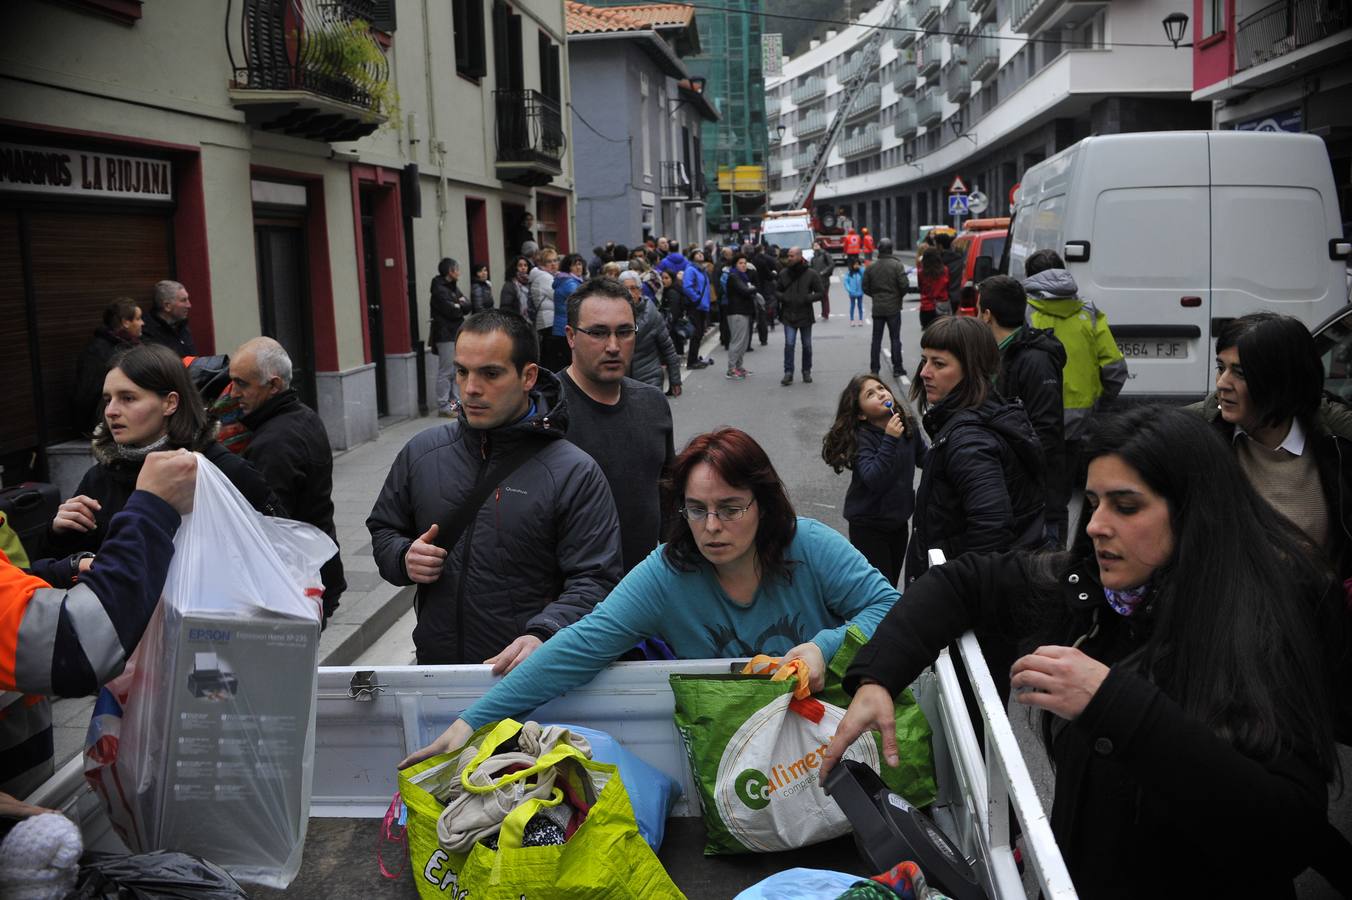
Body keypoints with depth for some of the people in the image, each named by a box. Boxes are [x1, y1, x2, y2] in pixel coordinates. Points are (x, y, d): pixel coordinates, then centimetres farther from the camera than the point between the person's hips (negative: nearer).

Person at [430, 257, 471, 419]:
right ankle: (443, 406, -6)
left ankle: (453, 401, 21)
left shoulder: (454, 287, 17)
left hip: (456, 333, 9)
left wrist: (459, 304, -11)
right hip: (445, 334, -9)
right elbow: (452, 311, -20)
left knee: (455, 370, 13)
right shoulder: (439, 290, -12)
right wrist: (460, 306, -1)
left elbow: (467, 307, 8)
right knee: (446, 371, -8)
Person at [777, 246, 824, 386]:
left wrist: (807, 298, -17)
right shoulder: (783, 274, 2)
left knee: (807, 345, 9)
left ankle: (807, 372, 22)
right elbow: (777, 292, 12)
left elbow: (819, 293, -1)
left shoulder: (811, 274, -4)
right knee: (789, 344, -8)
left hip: (805, 315, 0)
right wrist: (782, 297, -10)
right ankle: (788, 373, -4)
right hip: (788, 315, 0)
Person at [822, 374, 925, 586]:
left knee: (892, 581, 17)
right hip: (869, 526, -6)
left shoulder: (908, 426, -2)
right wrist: (889, 440, -35)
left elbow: (924, 458, 17)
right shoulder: (861, 438, -20)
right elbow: (874, 480, -32)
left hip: (899, 520, 6)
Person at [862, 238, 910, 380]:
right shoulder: (897, 265, -11)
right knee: (895, 338, 4)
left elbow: (865, 288, 3)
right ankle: (897, 369, 6)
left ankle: (874, 369, 9)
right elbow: (904, 285, -16)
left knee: (876, 339, 9)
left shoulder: (871, 267, 1)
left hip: (877, 308, 3)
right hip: (893, 307, -3)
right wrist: (900, 296, 3)